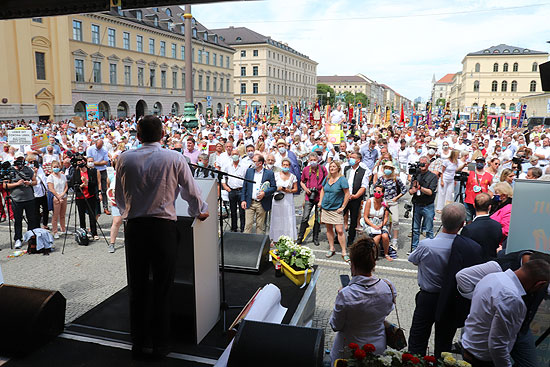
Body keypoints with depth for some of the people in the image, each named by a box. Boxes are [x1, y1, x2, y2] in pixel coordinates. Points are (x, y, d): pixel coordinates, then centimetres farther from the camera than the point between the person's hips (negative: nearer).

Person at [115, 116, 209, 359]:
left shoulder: (125, 159, 2)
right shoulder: (174, 158, -5)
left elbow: (119, 197, 12)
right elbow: (191, 191, 4)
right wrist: (199, 212, 23)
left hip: (134, 227, 2)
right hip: (163, 227, -2)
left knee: (137, 287, 13)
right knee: (162, 288, 8)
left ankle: (138, 343, 25)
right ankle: (160, 345, 18)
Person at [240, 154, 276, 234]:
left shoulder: (269, 173, -1)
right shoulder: (249, 171, 7)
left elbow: (274, 187, 0)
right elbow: (244, 187, 9)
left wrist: (264, 193, -16)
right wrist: (243, 200, 2)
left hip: (262, 204, -1)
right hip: (249, 203, 2)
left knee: (260, 226, 7)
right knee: (248, 224, 0)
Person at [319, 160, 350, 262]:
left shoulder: (342, 179, -10)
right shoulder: (327, 178, 6)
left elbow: (347, 194, -10)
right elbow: (323, 190, 20)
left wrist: (343, 207, -11)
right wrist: (320, 201, 11)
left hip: (336, 209, -5)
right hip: (325, 208, 5)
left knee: (340, 231, -8)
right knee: (329, 229, 12)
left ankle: (344, 252, 0)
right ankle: (331, 249, 24)